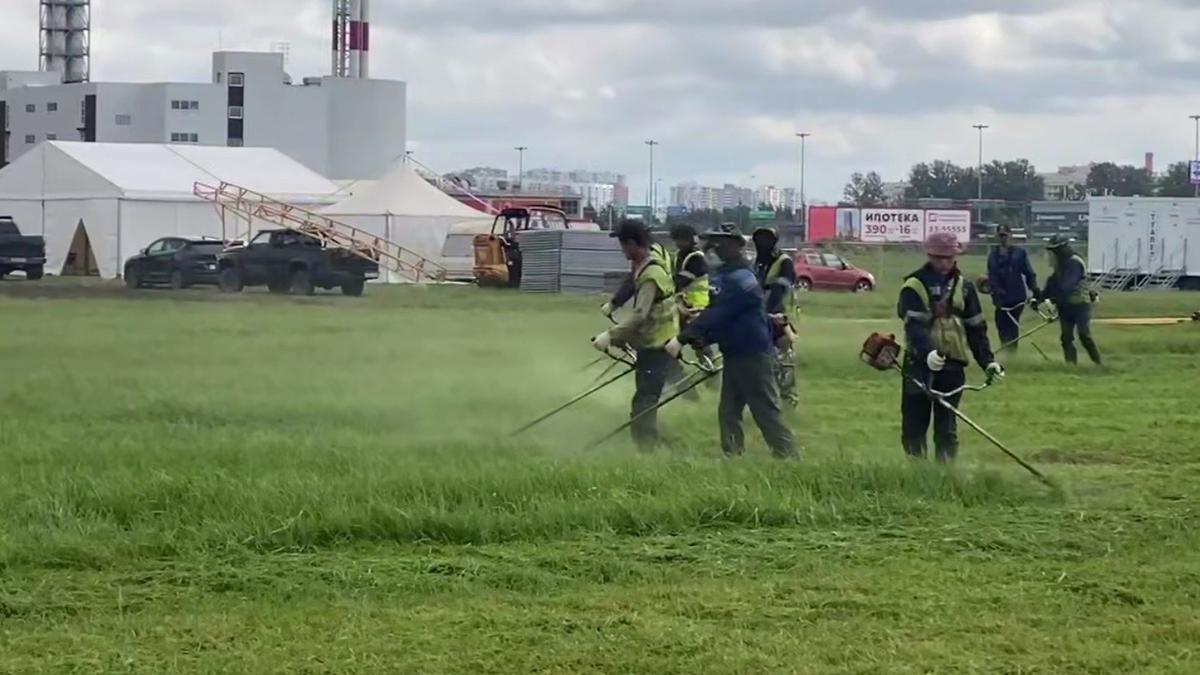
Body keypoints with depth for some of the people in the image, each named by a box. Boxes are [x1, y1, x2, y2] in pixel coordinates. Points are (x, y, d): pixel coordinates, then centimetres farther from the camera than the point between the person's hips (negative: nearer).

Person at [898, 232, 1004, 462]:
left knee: (947, 426, 4)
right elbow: (914, 325, -18)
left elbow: (976, 327, 11)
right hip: (920, 363, -3)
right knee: (914, 424, -1)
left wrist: (987, 360, 1)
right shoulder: (914, 286, -5)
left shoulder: (964, 286, 9)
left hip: (953, 364, 3)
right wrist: (927, 351, -35)